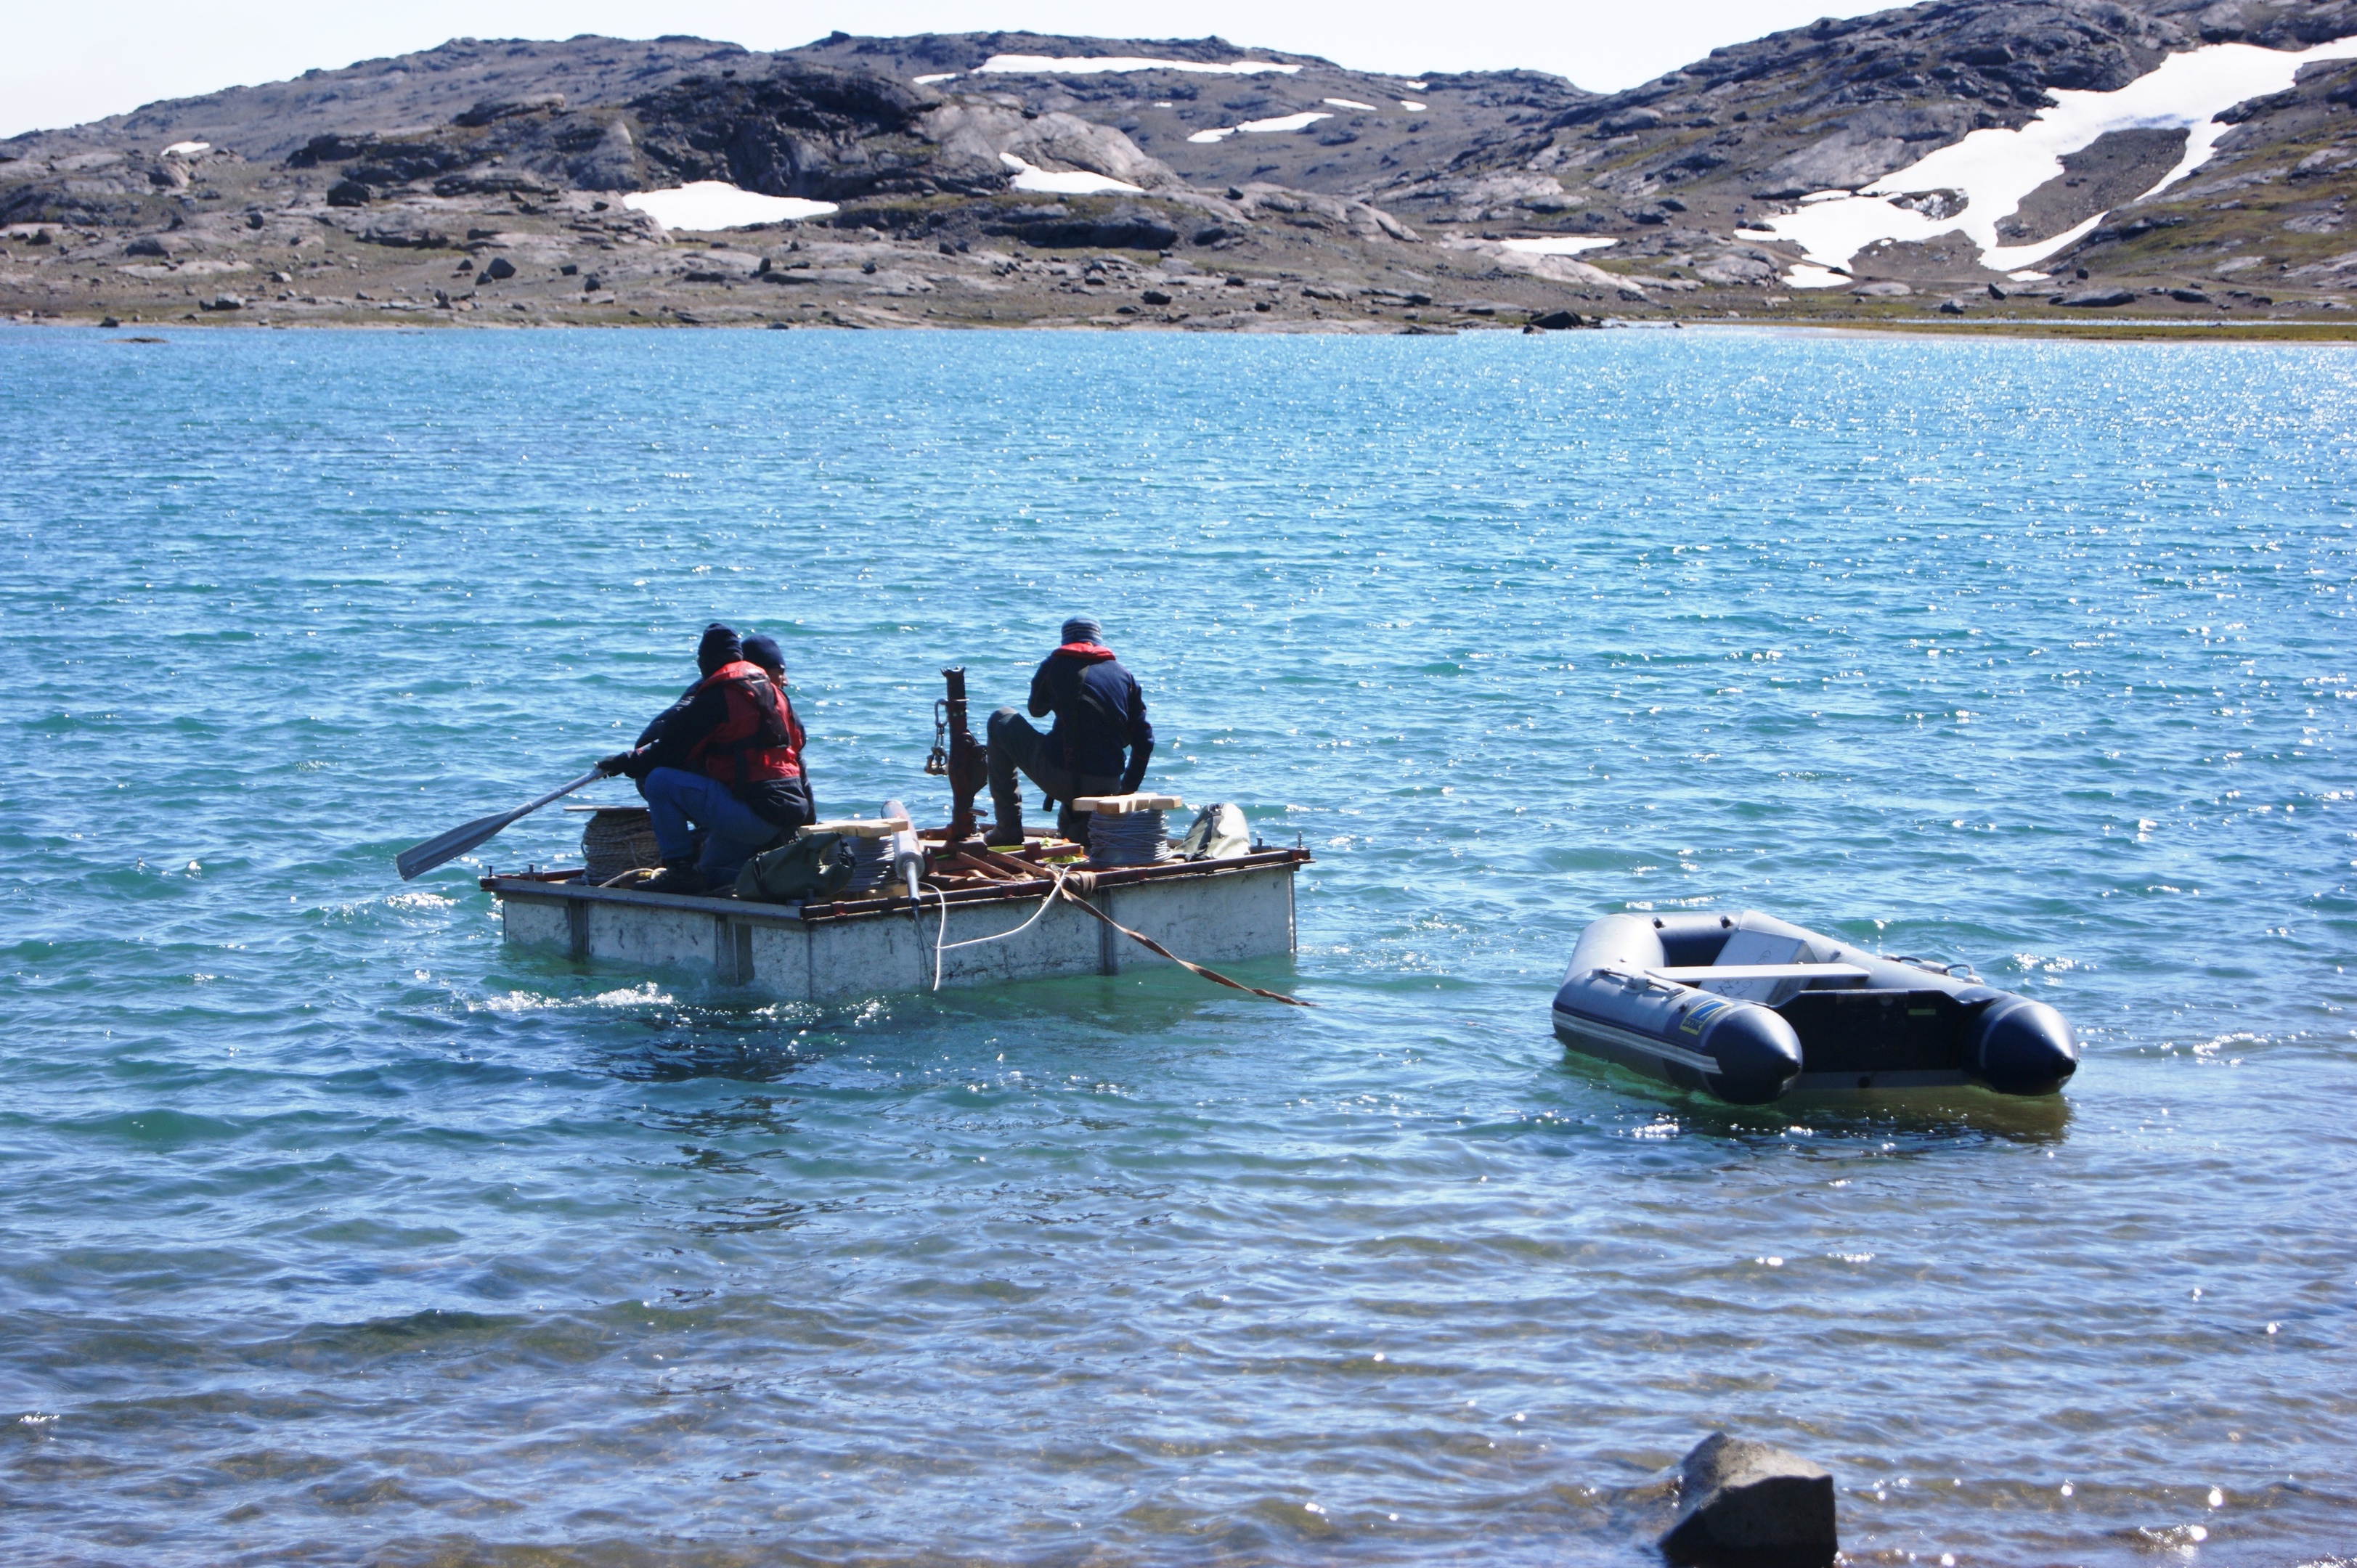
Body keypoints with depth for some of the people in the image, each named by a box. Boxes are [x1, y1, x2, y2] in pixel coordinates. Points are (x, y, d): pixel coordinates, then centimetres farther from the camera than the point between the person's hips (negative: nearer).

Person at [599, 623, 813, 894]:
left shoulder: (716, 697, -9)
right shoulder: (772, 690, 16)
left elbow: (669, 752, -6)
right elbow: (796, 750, 24)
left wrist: (625, 762, 10)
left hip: (752, 814, -9)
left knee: (659, 782, -12)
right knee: (710, 873, 24)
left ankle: (681, 869, -10)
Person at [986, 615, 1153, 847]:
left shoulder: (1055, 664, 6)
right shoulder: (1125, 676, 11)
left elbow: (1037, 710, 24)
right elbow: (1144, 740, 10)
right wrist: (1127, 791, 21)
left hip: (1059, 780, -4)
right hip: (1106, 788, 4)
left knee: (1001, 720, 22)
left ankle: (1008, 827, 16)